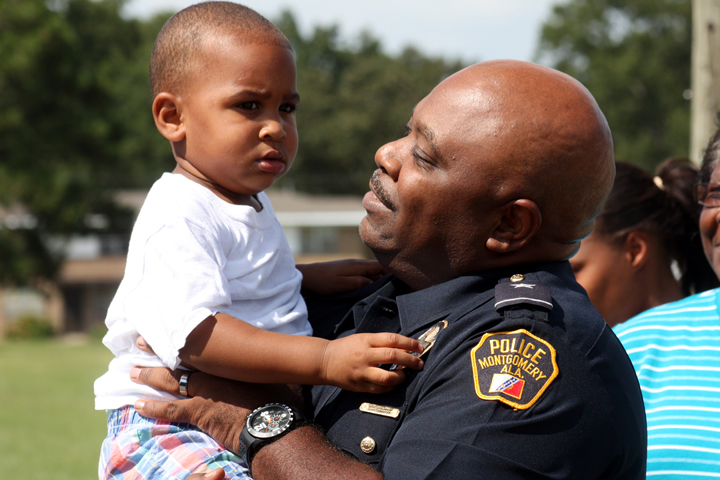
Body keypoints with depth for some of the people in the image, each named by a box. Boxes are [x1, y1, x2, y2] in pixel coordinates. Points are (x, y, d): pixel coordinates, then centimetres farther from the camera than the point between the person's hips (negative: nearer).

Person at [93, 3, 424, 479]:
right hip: (164, 430, -10)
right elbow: (192, 335, -30)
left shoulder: (247, 201, 17)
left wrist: (309, 277, 18)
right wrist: (325, 360, -33)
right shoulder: (180, 219, -17)